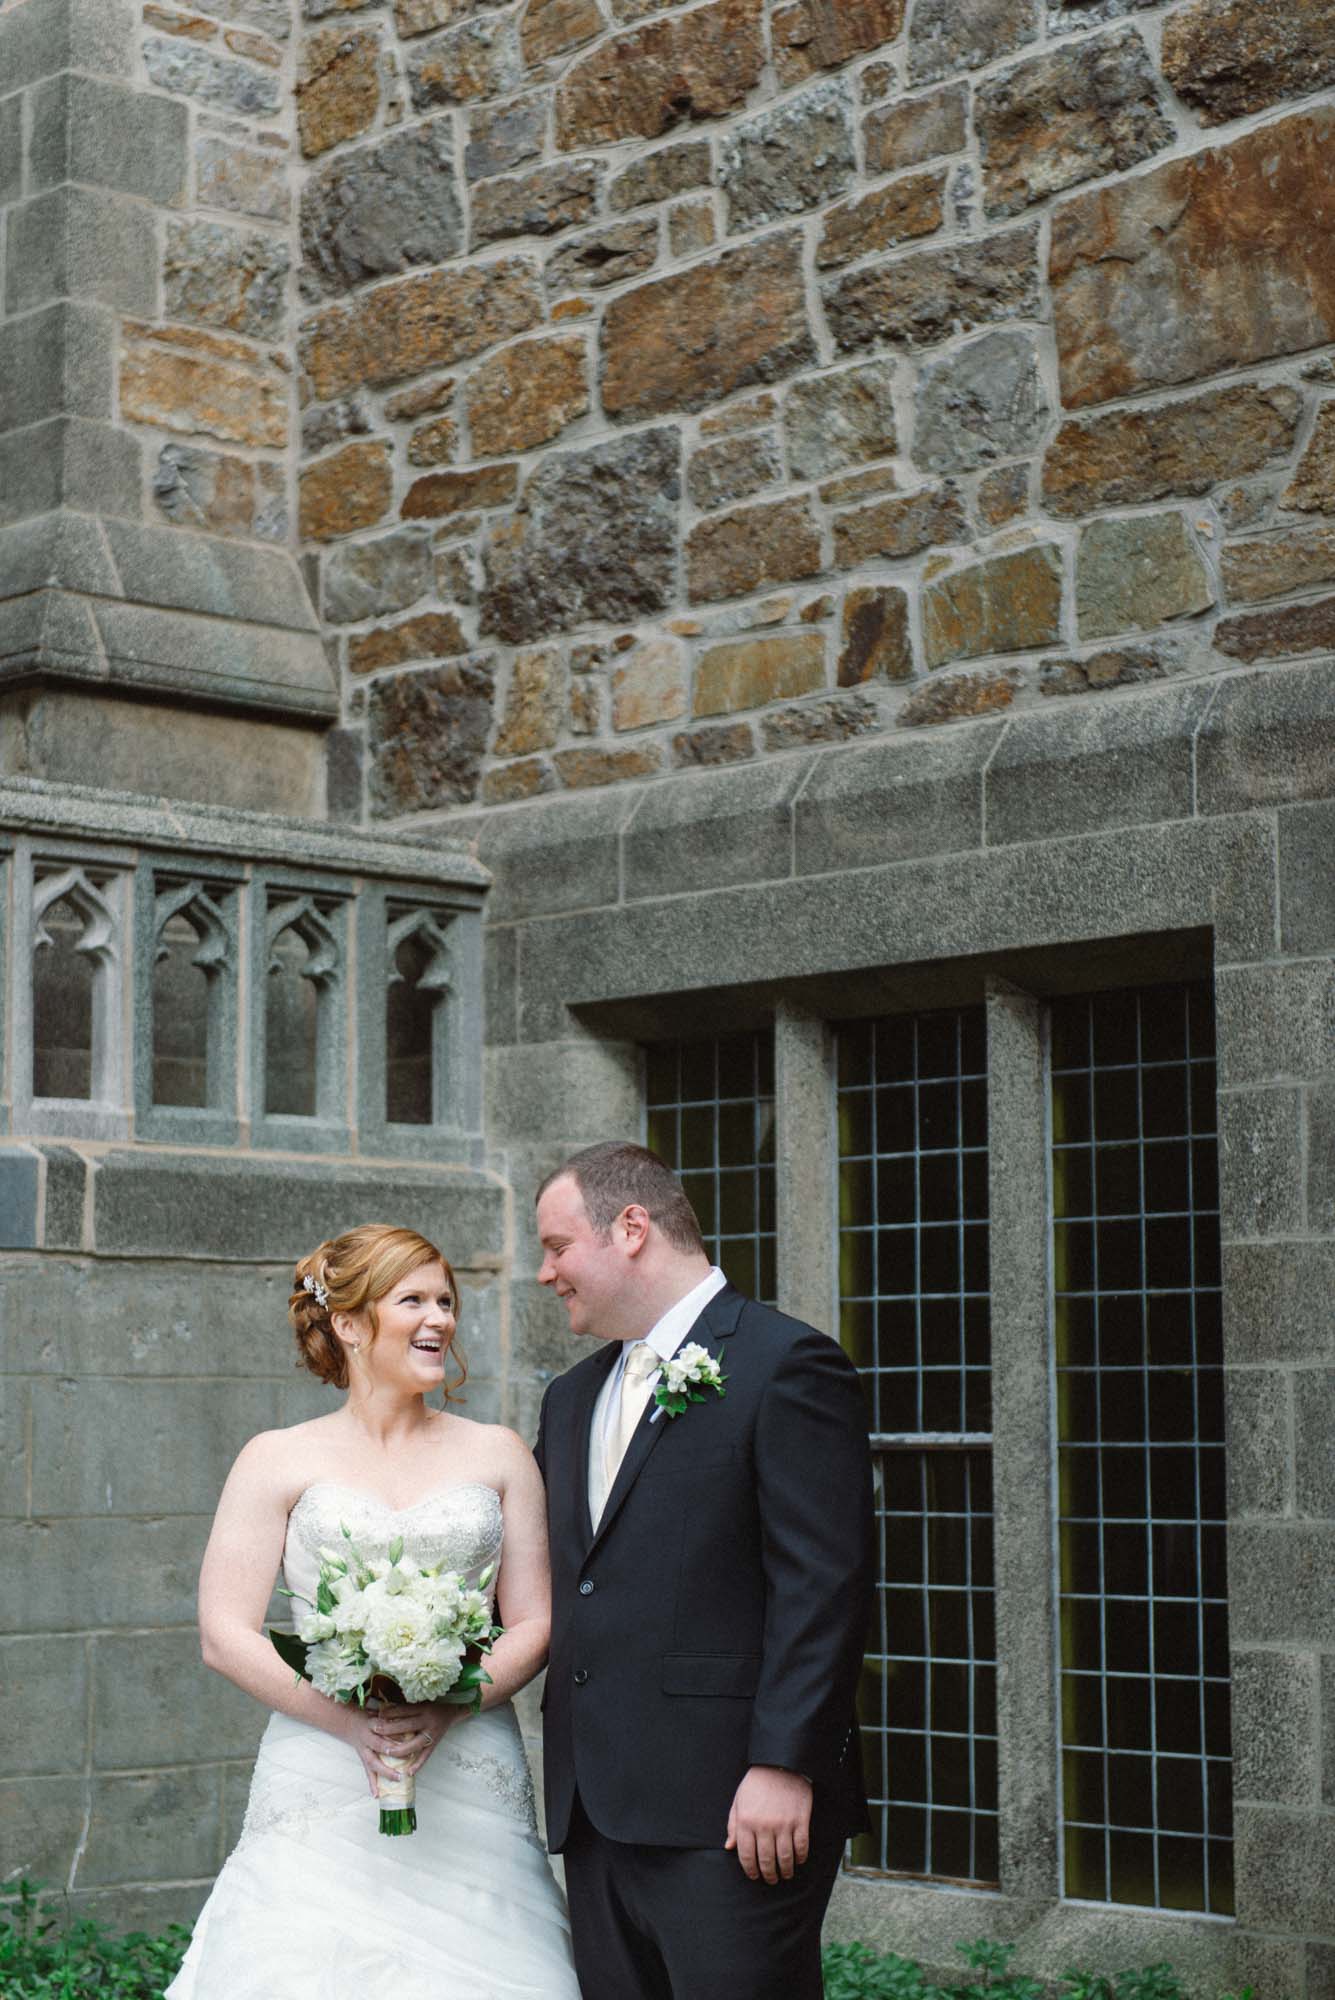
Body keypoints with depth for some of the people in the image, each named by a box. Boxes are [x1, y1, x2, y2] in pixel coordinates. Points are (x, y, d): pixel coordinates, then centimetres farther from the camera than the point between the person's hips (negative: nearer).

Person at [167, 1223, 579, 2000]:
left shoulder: (498, 1454, 11)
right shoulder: (278, 1461, 5)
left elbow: (536, 1625, 7)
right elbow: (226, 1635, -1)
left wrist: (446, 1708, -11)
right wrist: (350, 1719, -14)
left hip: (471, 1781, 2)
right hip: (323, 1783, -1)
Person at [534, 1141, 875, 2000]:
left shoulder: (787, 1365, -6)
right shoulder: (573, 1398, 20)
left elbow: (824, 1587, -13)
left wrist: (783, 1767, -18)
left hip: (728, 1811, -8)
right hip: (598, 1812, 8)